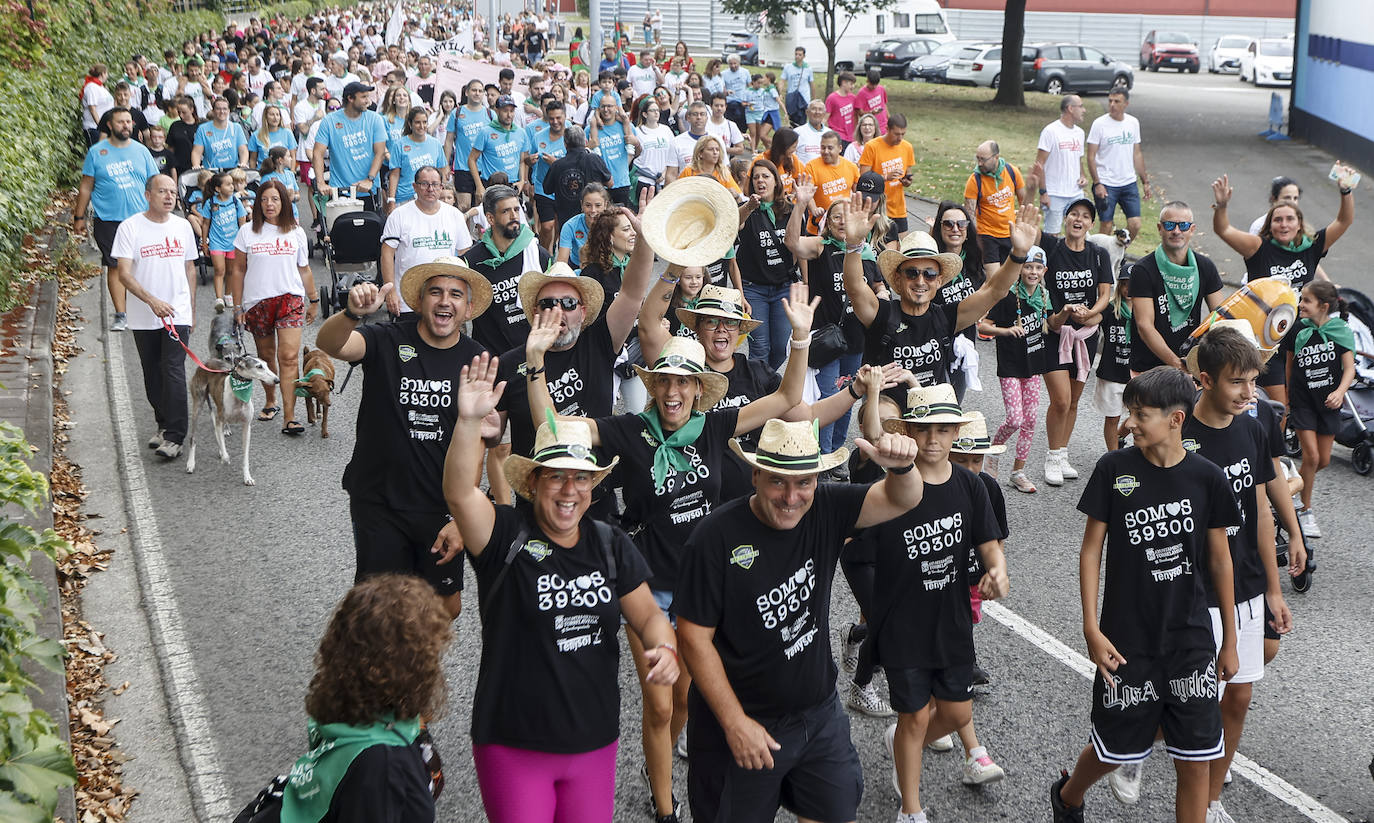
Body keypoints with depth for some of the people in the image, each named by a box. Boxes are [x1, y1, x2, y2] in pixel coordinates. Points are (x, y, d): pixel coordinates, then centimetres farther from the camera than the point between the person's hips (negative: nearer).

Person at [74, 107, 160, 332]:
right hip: (109, 220, -2)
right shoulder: (96, 152, 2)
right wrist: (79, 217, 4)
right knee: (115, 266, -2)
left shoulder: (141, 150, 8)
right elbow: (86, 187, 6)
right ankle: (120, 315, 2)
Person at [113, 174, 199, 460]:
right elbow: (123, 273, -12)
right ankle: (163, 425, 29)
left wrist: (192, 309, 16)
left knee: (173, 371, -11)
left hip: (178, 314, 0)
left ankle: (174, 437, -12)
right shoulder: (130, 227, -6)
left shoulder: (183, 226, 6)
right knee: (152, 374, 10)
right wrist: (152, 300, -24)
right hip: (144, 317, 0)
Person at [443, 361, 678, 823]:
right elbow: (460, 493, -29)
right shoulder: (507, 537, -11)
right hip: (514, 745, -4)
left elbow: (648, 615, 7)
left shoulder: (610, 545, 3)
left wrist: (664, 648, -16)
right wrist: (470, 420, -44)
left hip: (594, 741, 4)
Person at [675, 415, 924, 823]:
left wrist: (901, 466, -36)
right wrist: (735, 723, -16)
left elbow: (902, 499, -11)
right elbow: (694, 636, -17)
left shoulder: (825, 509, -7)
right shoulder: (717, 535, -21)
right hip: (742, 721, -4)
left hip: (820, 714, 4)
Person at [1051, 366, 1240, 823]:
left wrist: (1229, 640, 8)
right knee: (1114, 747, 11)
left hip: (1191, 640, 1)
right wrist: (1092, 630, -8)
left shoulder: (1207, 477, -5)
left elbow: (1220, 560, 4)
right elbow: (1091, 550, -3)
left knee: (1196, 761, 2)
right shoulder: (1114, 469, -8)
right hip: (1127, 638, -1)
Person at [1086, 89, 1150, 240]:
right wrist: (1097, 184, -15)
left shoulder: (1133, 123, 6)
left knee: (1135, 224, 0)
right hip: (1106, 184, -4)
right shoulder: (1099, 124, -8)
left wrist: (1145, 181, 14)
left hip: (1129, 183, 4)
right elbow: (1090, 156, -8)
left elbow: (1137, 154, 15)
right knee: (1106, 225, 0)